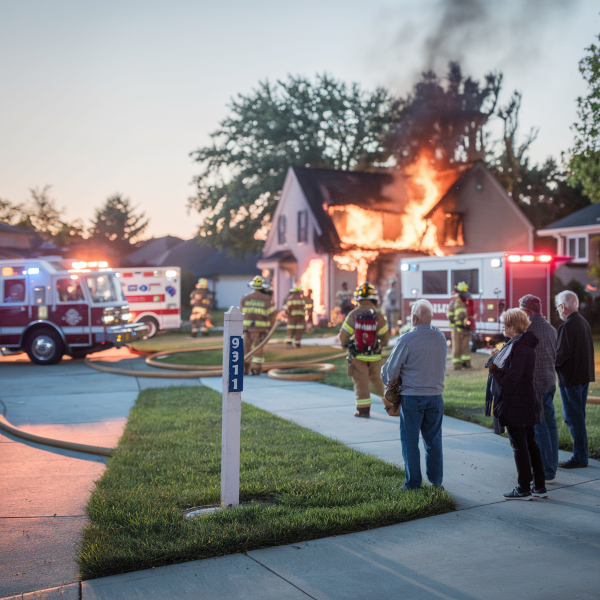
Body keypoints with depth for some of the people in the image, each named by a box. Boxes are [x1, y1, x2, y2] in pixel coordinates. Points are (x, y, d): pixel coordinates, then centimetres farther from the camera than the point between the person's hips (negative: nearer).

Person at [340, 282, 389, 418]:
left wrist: (345, 344, 13)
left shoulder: (353, 315, -13)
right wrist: (380, 344, 18)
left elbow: (343, 336, -10)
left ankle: (363, 409, 11)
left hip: (357, 356, -1)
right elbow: (385, 338, -4)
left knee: (361, 383, 7)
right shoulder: (379, 315, -10)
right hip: (374, 356, 1)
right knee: (376, 379, 20)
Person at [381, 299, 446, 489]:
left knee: (410, 441, 5)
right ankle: (436, 480, 21)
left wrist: (389, 382, 15)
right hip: (435, 396, 5)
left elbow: (391, 369, -6)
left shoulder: (407, 340, -15)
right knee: (434, 439, 14)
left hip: (411, 396, -5)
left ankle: (413, 483, 11)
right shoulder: (441, 337, 1)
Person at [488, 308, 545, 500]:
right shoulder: (526, 344, 10)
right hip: (528, 403, 10)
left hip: (516, 404, -10)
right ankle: (540, 487, 24)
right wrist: (497, 368, 7)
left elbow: (510, 381, -24)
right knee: (530, 444, 16)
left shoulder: (518, 347, -22)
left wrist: (494, 370, -8)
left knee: (520, 447, 1)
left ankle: (524, 490, 10)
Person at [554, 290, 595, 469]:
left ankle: (579, 458, 4)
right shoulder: (584, 323, 10)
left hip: (570, 378, -9)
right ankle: (582, 455, 23)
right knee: (578, 416, 16)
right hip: (584, 376, 9)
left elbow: (561, 355, -22)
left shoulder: (567, 326, -19)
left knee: (574, 418, -2)